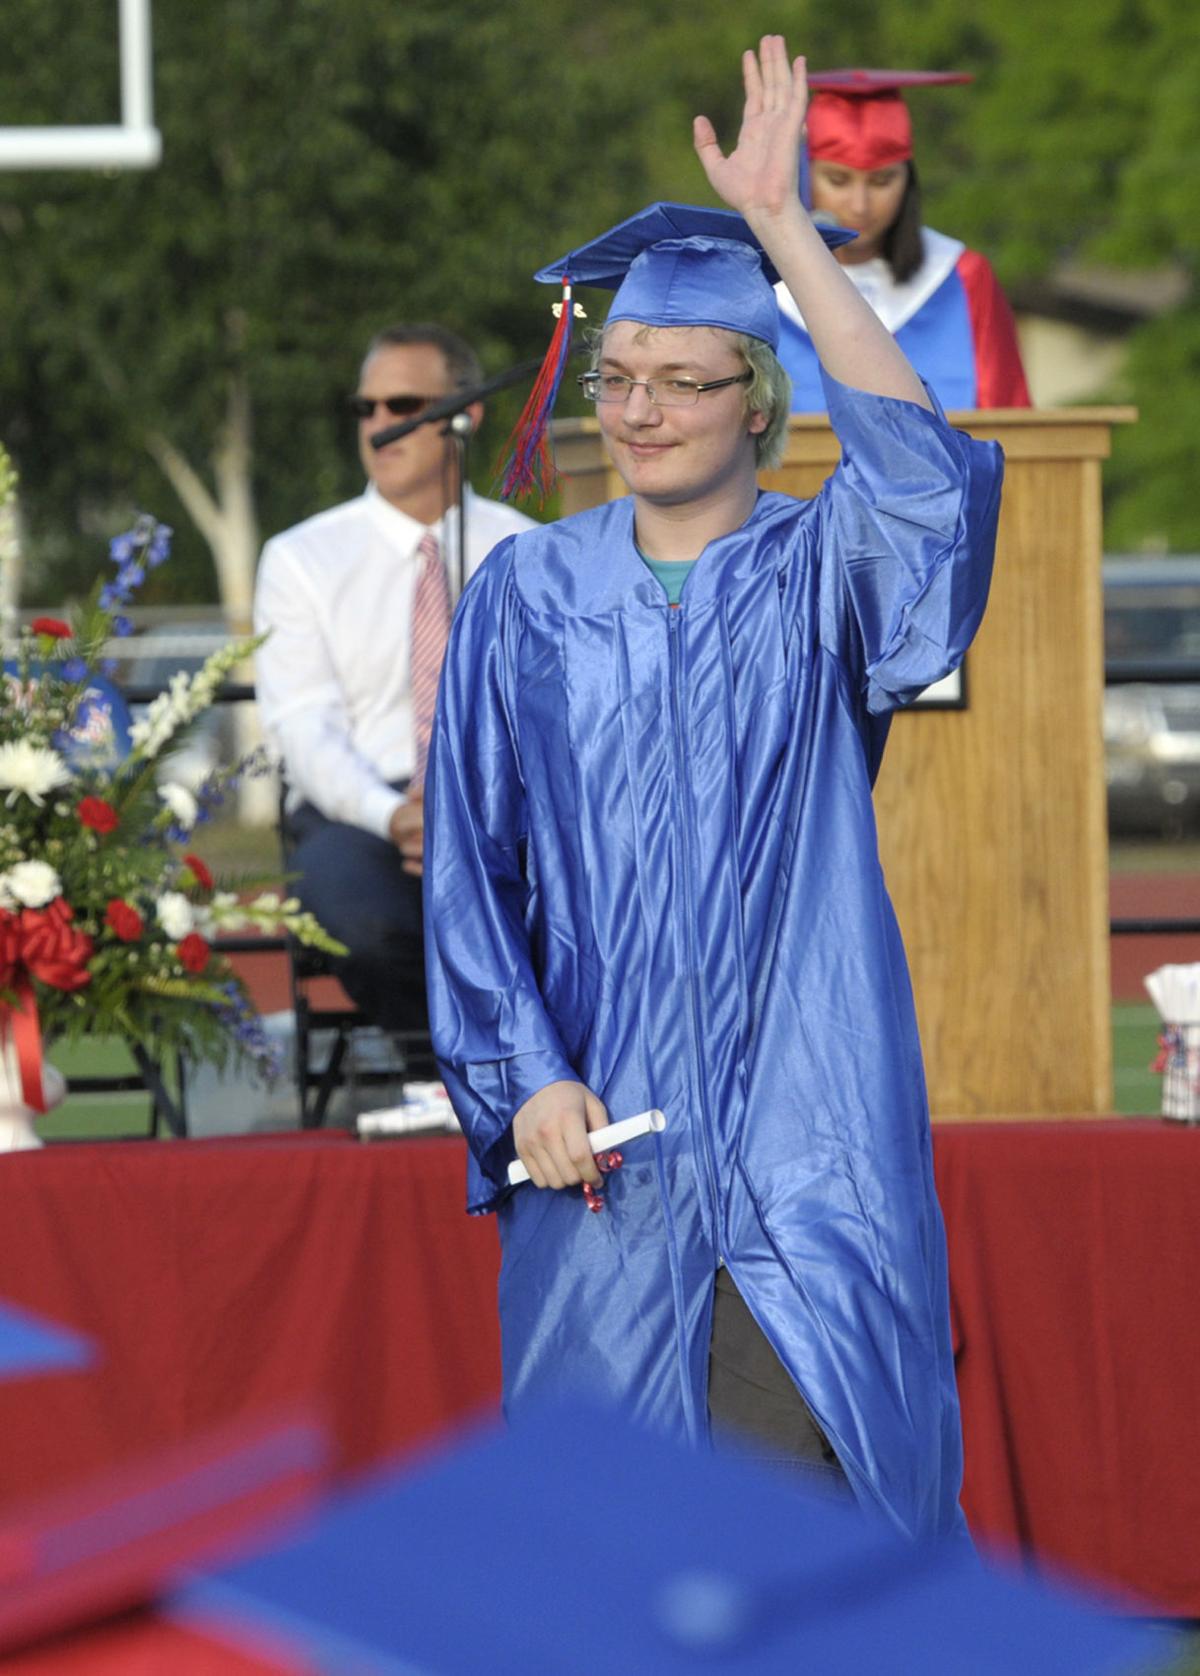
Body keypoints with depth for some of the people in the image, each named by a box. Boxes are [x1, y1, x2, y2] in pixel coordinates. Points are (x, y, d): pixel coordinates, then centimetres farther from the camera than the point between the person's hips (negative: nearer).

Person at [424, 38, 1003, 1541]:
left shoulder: (820, 574, 2)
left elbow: (926, 476, -21)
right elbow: (470, 864, 6)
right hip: (599, 1126, 2)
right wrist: (526, 1075, -7)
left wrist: (784, 229, -23)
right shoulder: (527, 596, 7)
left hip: (800, 1127, -2)